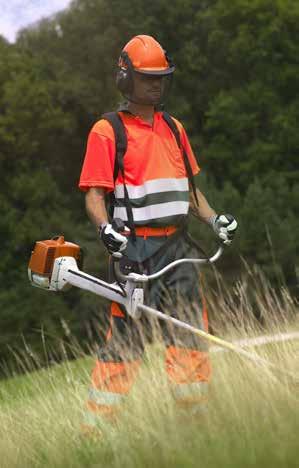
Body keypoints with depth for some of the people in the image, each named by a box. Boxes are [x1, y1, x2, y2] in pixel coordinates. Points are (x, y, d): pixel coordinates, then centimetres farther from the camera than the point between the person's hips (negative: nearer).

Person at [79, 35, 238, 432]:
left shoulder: (174, 129, 17)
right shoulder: (107, 131, -2)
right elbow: (94, 194, -7)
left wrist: (214, 219, 8)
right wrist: (105, 229, -26)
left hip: (178, 246, 6)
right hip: (136, 248, -6)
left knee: (192, 334, 4)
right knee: (127, 338, -8)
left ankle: (193, 414, 14)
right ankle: (97, 425, -2)